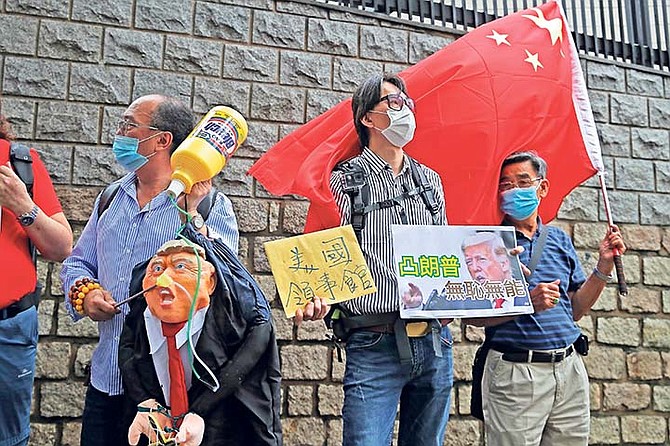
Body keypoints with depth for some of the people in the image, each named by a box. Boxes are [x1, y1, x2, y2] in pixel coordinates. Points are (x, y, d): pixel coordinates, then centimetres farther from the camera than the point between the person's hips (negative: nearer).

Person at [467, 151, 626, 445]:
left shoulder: (559, 239, 12)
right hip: (515, 373, -5)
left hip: (569, 368, 5)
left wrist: (604, 267, 3)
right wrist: (527, 302, -22)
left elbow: (575, 309, 13)